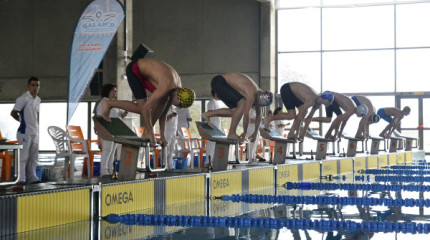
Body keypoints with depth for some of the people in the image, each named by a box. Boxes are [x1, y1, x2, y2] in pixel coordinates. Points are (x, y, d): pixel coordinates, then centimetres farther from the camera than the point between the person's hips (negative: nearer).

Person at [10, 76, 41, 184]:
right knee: (23, 156, -5)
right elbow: (13, 113, -10)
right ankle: (21, 179, -1)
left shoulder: (38, 100, 12)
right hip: (25, 131, -8)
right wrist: (22, 120, 3)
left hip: (35, 132, 8)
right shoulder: (23, 98, -12)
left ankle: (32, 178, 15)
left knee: (33, 157, 9)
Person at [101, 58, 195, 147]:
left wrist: (162, 136, 4)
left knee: (164, 98, -11)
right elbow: (145, 108, -33)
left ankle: (146, 133, -6)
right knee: (141, 109, -14)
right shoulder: (165, 87, -34)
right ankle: (108, 104, 3)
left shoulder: (178, 89, -6)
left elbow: (163, 112, 4)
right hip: (134, 69, -8)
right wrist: (151, 133, -25)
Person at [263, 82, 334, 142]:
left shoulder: (318, 104, -3)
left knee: (304, 112, 0)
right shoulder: (311, 100, -31)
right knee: (291, 115, -16)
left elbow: (309, 117, 7)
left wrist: (304, 132, 6)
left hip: (293, 92, 9)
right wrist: (297, 132, -22)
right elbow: (300, 115, -29)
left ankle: (291, 134, 0)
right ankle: (268, 119, -4)